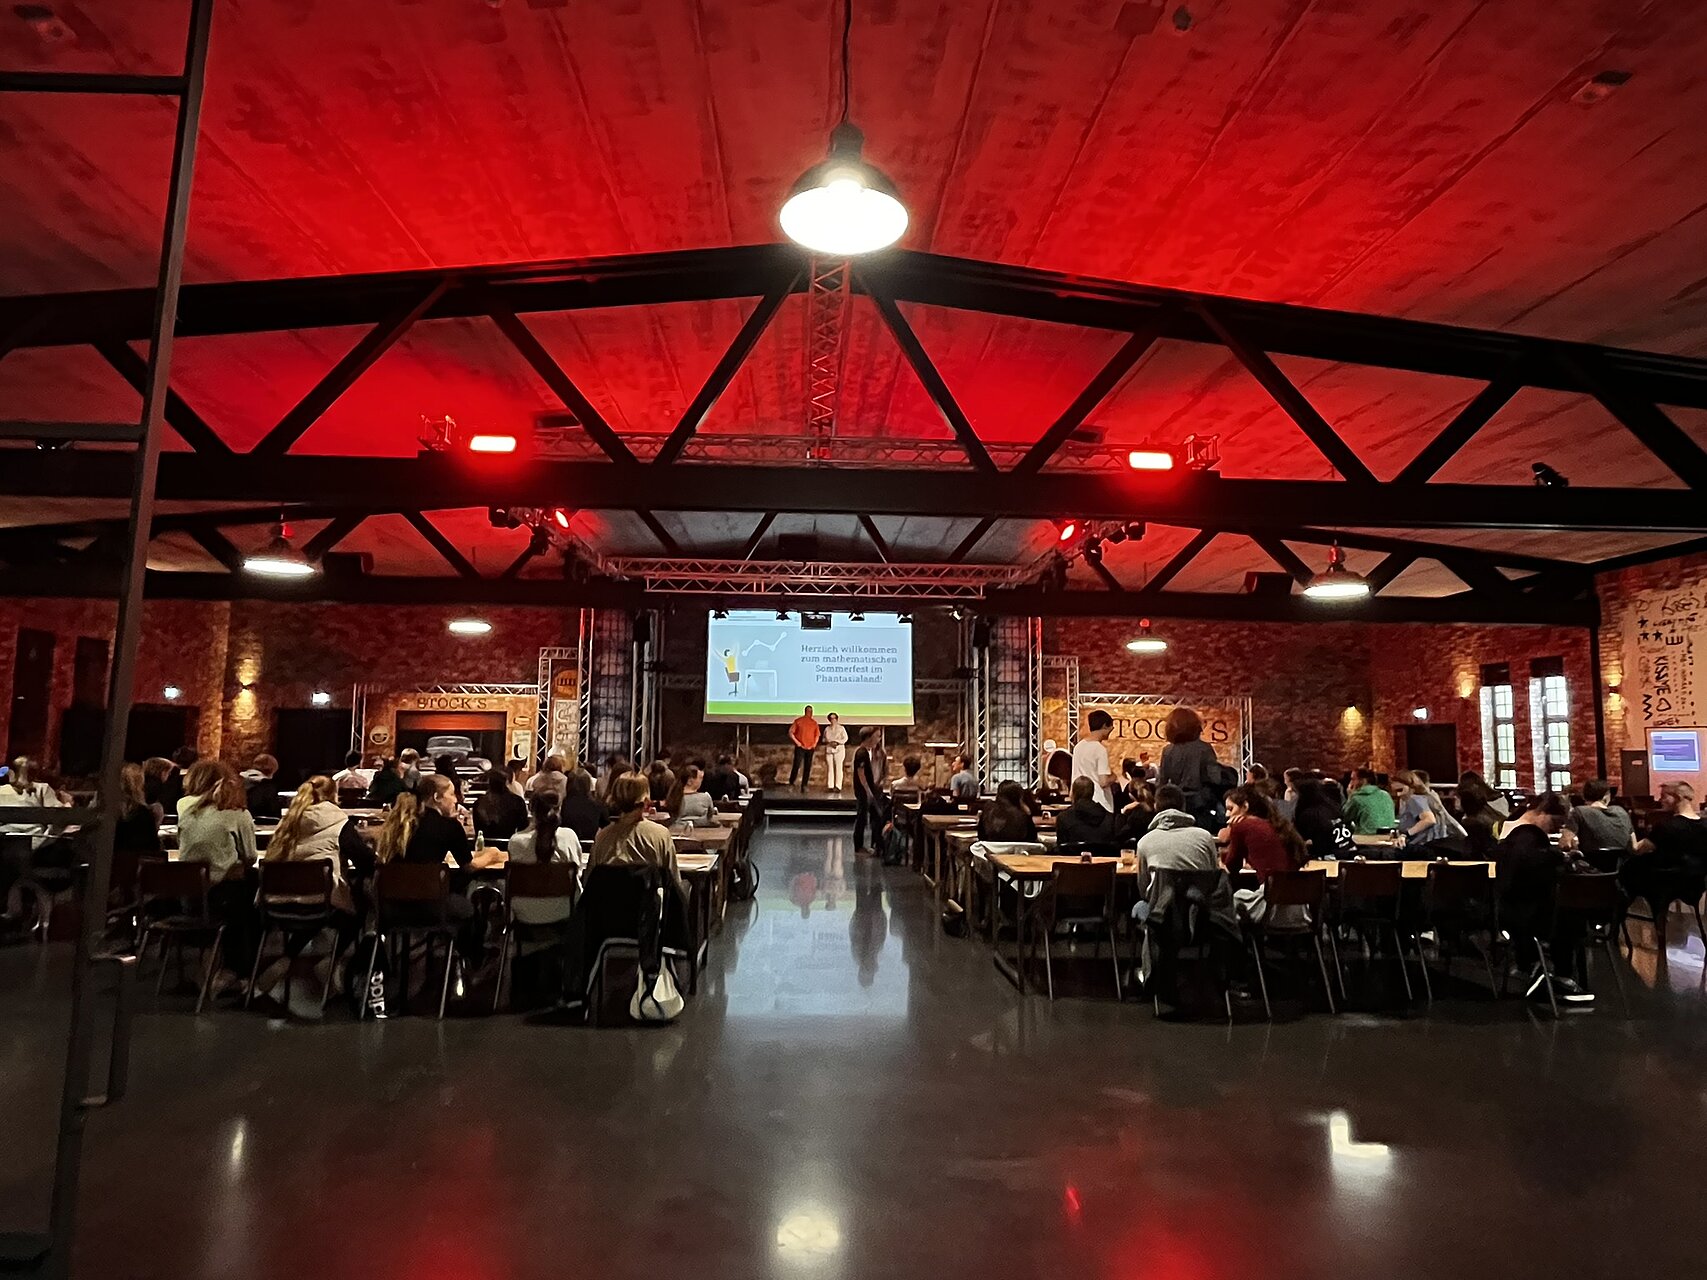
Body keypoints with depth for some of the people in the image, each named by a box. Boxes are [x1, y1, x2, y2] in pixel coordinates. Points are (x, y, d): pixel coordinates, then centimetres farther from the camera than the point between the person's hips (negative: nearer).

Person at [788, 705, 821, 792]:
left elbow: (817, 735, 22)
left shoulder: (814, 723, 12)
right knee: (796, 766, -9)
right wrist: (796, 742, -7)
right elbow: (790, 732, 0)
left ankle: (804, 786, 9)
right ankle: (791, 783, 2)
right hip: (800, 747, -4)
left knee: (807, 768, 3)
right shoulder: (798, 721, 0)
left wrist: (815, 743, 6)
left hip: (810, 748, 4)